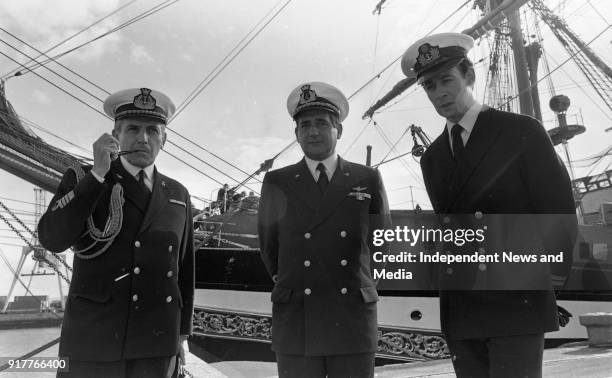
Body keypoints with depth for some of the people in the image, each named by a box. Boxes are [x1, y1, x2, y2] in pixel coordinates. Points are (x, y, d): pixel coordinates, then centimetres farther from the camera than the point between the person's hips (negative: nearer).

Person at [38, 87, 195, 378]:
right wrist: (98, 173, -16)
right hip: (92, 339, -2)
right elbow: (52, 239, -13)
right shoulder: (83, 181, 3)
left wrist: (182, 333, 12)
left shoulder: (177, 195, 9)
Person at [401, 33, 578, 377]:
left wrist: (552, 281, 0)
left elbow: (559, 211, -1)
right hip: (459, 313, 4)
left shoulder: (523, 131, -1)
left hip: (516, 306, -4)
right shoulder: (432, 158, 11)